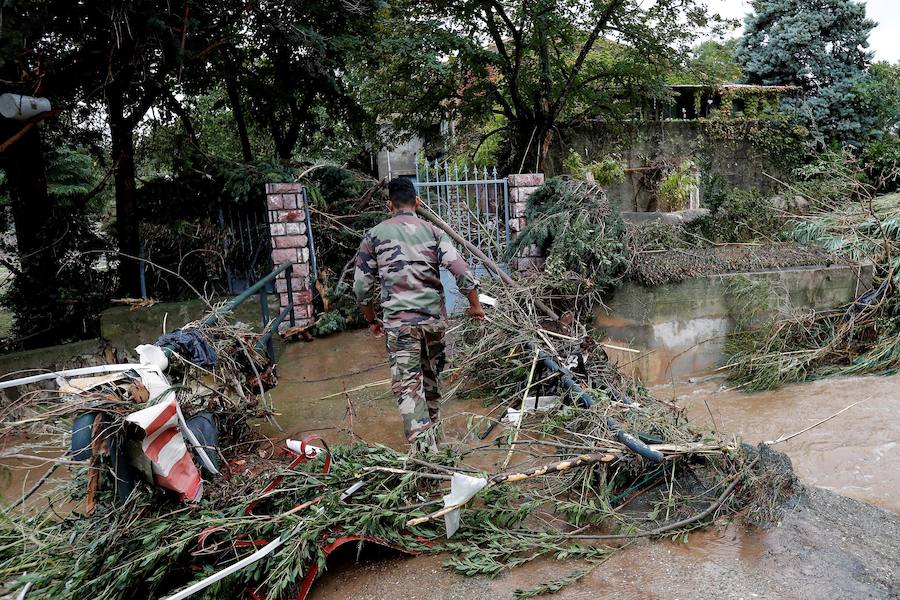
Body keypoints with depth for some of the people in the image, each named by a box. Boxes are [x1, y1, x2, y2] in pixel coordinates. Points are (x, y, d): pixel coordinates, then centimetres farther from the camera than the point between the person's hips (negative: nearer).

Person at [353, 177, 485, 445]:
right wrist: (475, 305, 4)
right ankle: (432, 429, 40)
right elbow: (461, 270, -9)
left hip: (398, 322, -3)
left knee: (408, 386, -3)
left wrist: (372, 320, 17)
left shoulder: (374, 235, 1)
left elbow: (362, 285, 3)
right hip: (435, 318, 3)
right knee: (432, 377, 22)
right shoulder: (433, 231, 2)